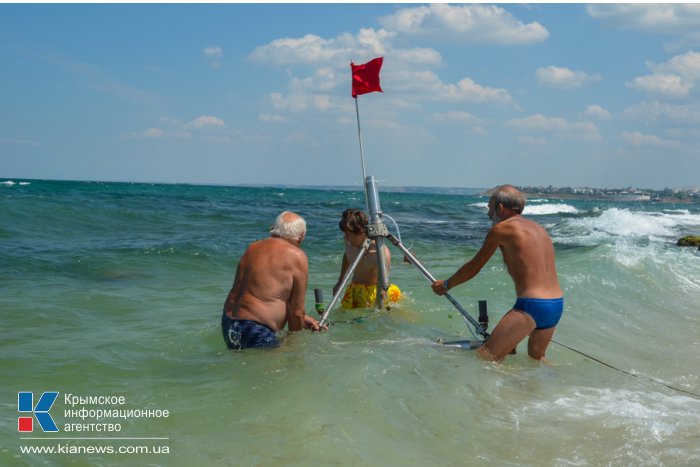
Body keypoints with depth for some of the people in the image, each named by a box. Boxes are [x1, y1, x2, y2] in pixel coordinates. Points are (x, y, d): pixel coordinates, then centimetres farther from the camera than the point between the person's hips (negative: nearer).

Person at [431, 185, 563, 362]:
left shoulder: (501, 229, -3)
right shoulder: (539, 228, 17)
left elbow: (472, 268, 6)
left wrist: (446, 285, 22)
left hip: (531, 307, -8)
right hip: (557, 306, 8)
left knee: (484, 358, -7)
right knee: (536, 358, 28)